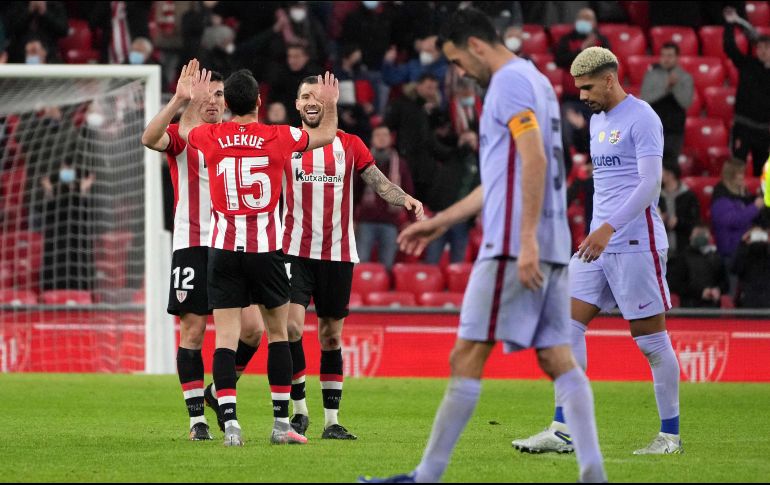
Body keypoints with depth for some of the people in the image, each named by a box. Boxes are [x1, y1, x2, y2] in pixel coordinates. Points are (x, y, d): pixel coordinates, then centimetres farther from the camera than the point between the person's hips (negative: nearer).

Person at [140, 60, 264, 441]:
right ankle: (197, 419, 3)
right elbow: (150, 138, -25)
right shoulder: (182, 136, -2)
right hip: (192, 248, -4)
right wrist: (178, 100, -37)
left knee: (252, 328, -5)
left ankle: (220, 392, 18)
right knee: (192, 332, -3)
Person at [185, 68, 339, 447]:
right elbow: (326, 134, 17)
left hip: (224, 249, 1)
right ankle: (281, 423, 14)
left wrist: (195, 101, 42)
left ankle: (230, 425, -15)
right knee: (278, 333, 13)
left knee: (225, 337, -3)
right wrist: (330, 104, 35)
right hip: (266, 248, 0)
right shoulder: (278, 137, -3)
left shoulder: (211, 137, -1)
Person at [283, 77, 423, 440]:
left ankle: (331, 420, 10)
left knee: (331, 337, 6)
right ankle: (300, 410, -3)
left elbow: (379, 182, 1)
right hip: (296, 251, -1)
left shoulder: (349, 145, 6)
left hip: (338, 255, 1)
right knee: (291, 325, -16)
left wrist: (405, 199, -17)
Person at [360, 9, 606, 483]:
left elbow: (534, 159, -20)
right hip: (553, 247, 10)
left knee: (467, 357, -6)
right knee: (558, 359, 4)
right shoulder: (536, 81, 23)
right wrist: (440, 222, 32)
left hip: (513, 245, -10)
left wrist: (526, 240, -25)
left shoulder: (511, 81, -8)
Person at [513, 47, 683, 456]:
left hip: (636, 243, -9)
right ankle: (562, 431, -2)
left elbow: (650, 183, -20)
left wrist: (609, 229, -28)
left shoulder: (641, 119, -11)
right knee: (569, 326, -1)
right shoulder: (597, 120, 16)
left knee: (651, 339, -3)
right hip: (599, 241, 9)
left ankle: (670, 435, 7)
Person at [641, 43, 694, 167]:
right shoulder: (652, 75, 3)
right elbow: (645, 98, -9)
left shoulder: (685, 78, 1)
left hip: (674, 130, 0)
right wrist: (665, 86, -19)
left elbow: (686, 102, -10)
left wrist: (676, 85, -23)